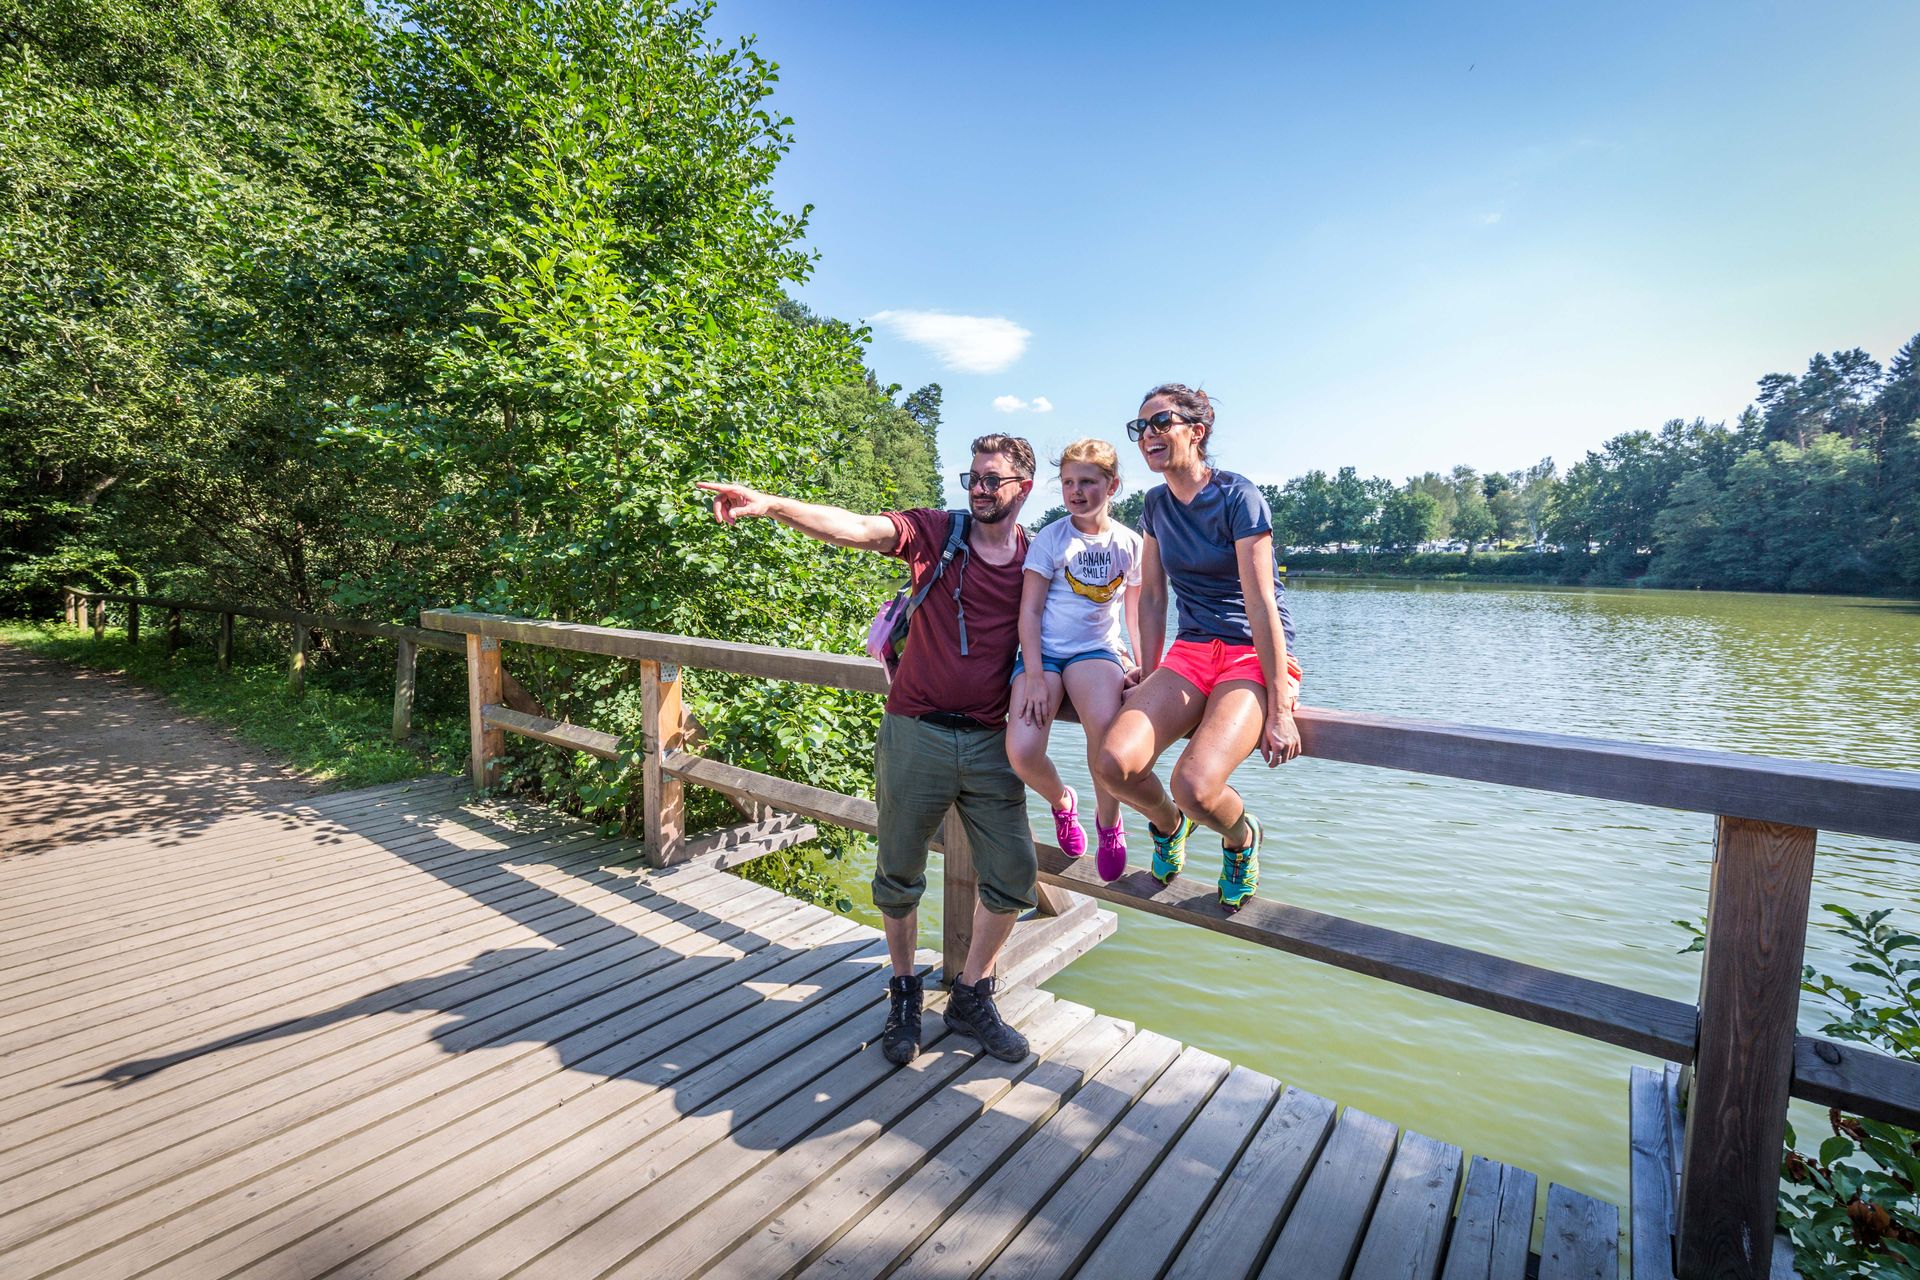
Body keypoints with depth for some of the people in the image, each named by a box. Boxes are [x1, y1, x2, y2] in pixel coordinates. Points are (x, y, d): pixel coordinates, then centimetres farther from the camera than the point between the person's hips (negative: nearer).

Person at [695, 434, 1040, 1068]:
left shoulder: (1038, 557, 6)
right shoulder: (935, 531, -2)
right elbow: (855, 528, -17)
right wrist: (770, 505, -32)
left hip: (989, 742, 2)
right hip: (915, 732, -2)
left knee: (1013, 874, 5)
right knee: (899, 875, 10)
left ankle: (972, 997, 29)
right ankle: (904, 995, 35)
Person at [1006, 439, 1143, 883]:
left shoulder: (1129, 543, 6)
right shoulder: (1050, 538, -1)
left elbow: (1135, 611, 15)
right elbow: (1029, 610, -4)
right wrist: (1034, 676, -13)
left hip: (1098, 649, 0)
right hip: (1044, 651, 0)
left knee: (1105, 725, -35)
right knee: (1021, 753, -24)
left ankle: (1108, 821, -5)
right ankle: (1061, 802, 13)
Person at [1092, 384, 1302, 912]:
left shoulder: (1238, 497, -12)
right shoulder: (1156, 503, 8)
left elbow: (1260, 602, -16)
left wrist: (1279, 708, -18)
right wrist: (1148, 679, 8)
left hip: (1256, 654, -5)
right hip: (1190, 651, 5)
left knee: (1195, 785, -29)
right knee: (1114, 764, -22)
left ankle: (1242, 837, 9)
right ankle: (1167, 822, 13)